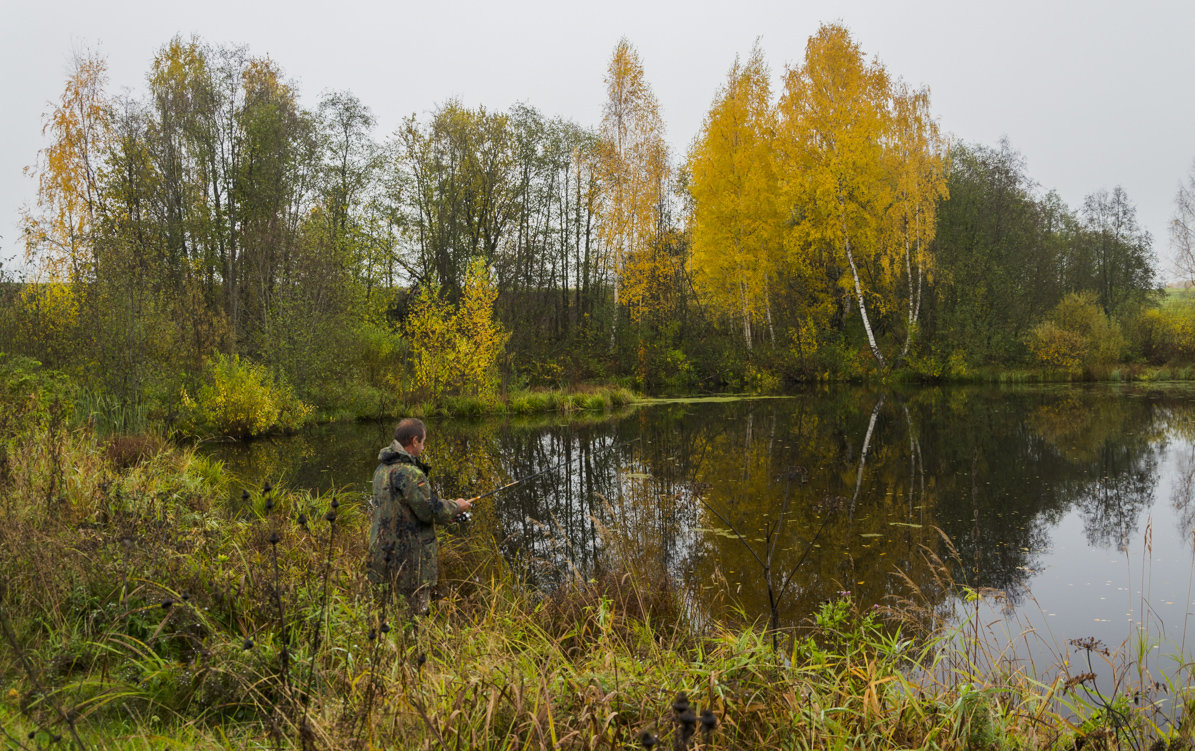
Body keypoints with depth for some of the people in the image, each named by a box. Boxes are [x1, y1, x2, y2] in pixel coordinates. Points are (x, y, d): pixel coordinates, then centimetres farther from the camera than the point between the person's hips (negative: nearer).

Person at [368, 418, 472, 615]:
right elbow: (431, 510, -19)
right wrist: (457, 506, 0)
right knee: (414, 611, 1)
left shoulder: (383, 468, 8)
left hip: (385, 551, 9)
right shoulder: (409, 473, -23)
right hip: (408, 556, -9)